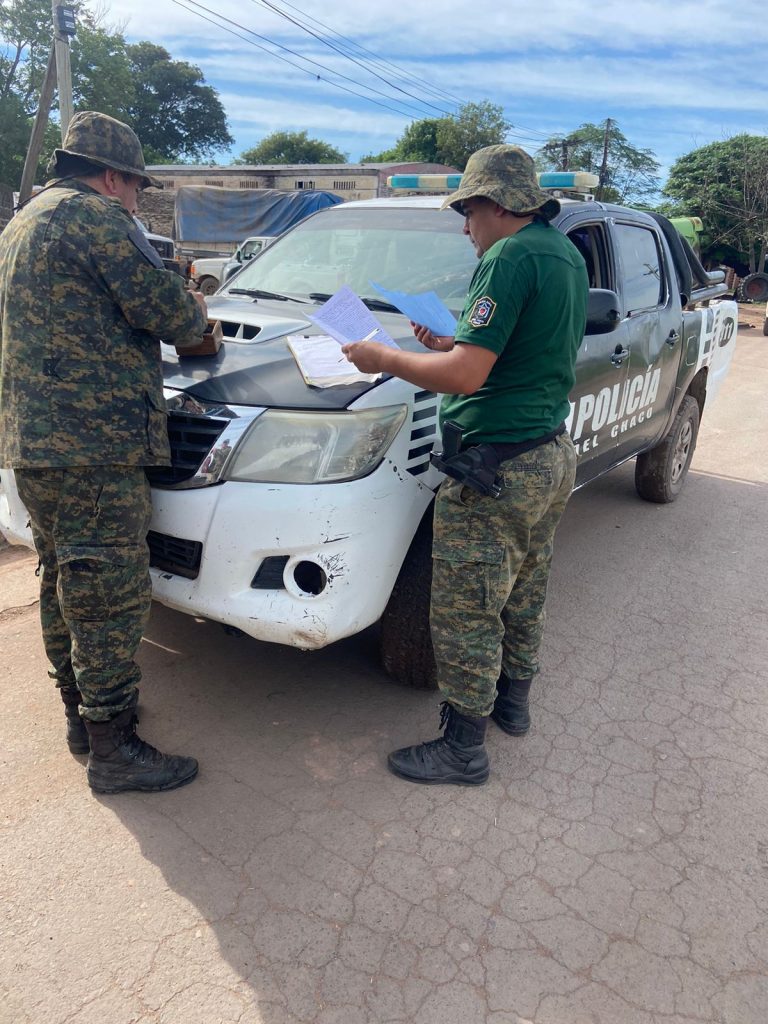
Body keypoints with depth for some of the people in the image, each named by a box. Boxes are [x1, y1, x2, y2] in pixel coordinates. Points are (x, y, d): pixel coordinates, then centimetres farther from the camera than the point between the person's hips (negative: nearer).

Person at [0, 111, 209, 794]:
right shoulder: (96, 216, -8)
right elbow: (166, 311, -13)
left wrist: (180, 314, 24)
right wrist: (197, 315, 10)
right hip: (93, 441, -10)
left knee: (65, 587, 17)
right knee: (110, 596, -4)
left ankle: (81, 714, 31)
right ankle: (113, 750, 6)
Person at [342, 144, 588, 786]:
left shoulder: (511, 257, -17)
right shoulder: (567, 254, 13)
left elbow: (465, 376, -24)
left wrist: (384, 360, -11)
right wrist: (456, 344, 15)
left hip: (497, 469, -10)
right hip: (554, 457, 10)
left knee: (466, 614, 2)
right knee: (523, 597, 23)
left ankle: (463, 749, 17)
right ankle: (513, 701, 42)